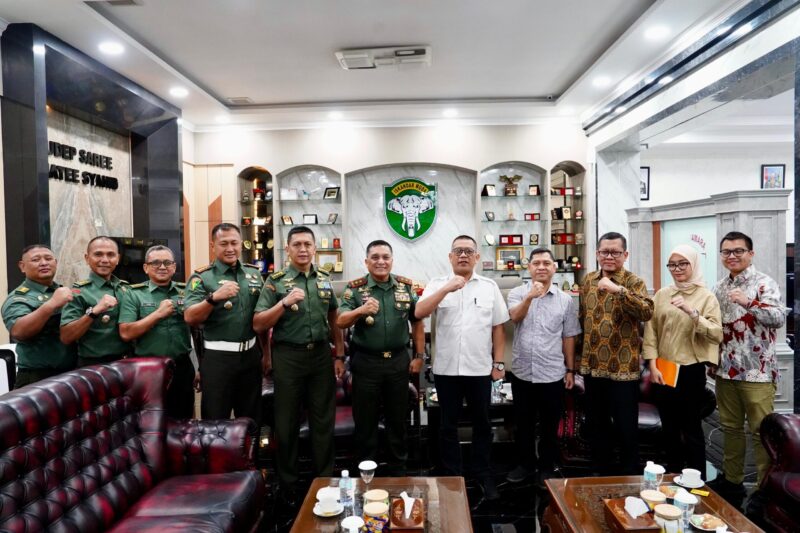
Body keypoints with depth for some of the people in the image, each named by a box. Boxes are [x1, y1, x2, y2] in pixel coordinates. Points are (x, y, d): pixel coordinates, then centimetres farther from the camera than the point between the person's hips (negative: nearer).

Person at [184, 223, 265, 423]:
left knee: (252, 419, 17)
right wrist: (214, 298, -32)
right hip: (217, 357, -4)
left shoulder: (254, 273, 7)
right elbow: (190, 318, -17)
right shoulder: (201, 277, -6)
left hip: (251, 354, 4)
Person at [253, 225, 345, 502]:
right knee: (287, 422, 9)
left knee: (324, 420, 11)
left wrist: (339, 355, 10)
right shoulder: (275, 281, -4)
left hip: (321, 354, 3)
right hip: (289, 356, -3)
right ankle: (288, 486, 25)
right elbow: (258, 324, -9)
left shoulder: (325, 280, 7)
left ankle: (325, 480, 27)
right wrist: (285, 302, -21)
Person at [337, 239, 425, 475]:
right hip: (366, 362, -2)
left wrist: (419, 356, 6)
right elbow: (341, 322, -13)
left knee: (397, 418, 14)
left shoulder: (406, 286, 3)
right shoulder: (354, 288, -4)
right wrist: (360, 310, -32)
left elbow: (417, 322, 10)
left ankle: (398, 468, 30)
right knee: (365, 419, 9)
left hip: (399, 361, 2)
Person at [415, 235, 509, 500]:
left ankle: (483, 475, 30)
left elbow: (498, 327, 6)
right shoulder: (438, 284, 1)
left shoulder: (490, 287, 3)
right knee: (448, 424, 12)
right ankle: (452, 476, 27)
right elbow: (419, 313, -15)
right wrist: (447, 289, -23)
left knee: (482, 423, 13)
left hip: (479, 368, 1)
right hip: (446, 368, 0)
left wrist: (498, 362, 3)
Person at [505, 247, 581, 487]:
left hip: (552, 374, 0)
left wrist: (570, 370, 6)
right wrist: (529, 297, -38)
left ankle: (547, 467, 30)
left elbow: (568, 338, 5)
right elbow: (515, 316, -22)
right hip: (522, 372, 0)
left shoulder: (566, 300, 0)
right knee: (524, 423, 15)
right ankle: (525, 463, 33)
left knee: (549, 426, 12)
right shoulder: (517, 293, -1)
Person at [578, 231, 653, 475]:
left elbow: (647, 312, -25)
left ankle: (629, 477, 24)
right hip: (592, 365, 5)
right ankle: (601, 472, 32)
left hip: (623, 368, -5)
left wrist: (618, 289, -34)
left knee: (626, 427, 6)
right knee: (596, 424, 16)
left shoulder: (633, 282, -7)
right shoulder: (588, 280, 7)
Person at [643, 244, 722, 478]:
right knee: (669, 427, 15)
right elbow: (650, 331, 3)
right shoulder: (661, 295, 4)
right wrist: (652, 365, -4)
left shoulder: (706, 297, -4)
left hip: (691, 371, -3)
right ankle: (672, 475, 32)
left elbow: (717, 334, -15)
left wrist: (692, 313, -28)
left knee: (691, 428, 5)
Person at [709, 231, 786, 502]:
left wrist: (748, 302, -33)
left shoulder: (764, 283, -7)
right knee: (730, 428, 14)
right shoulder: (719, 288, 11)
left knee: (761, 432, 2)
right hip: (726, 371, 6)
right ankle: (731, 481, 27)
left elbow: (779, 318, -21)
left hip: (756, 372, -6)